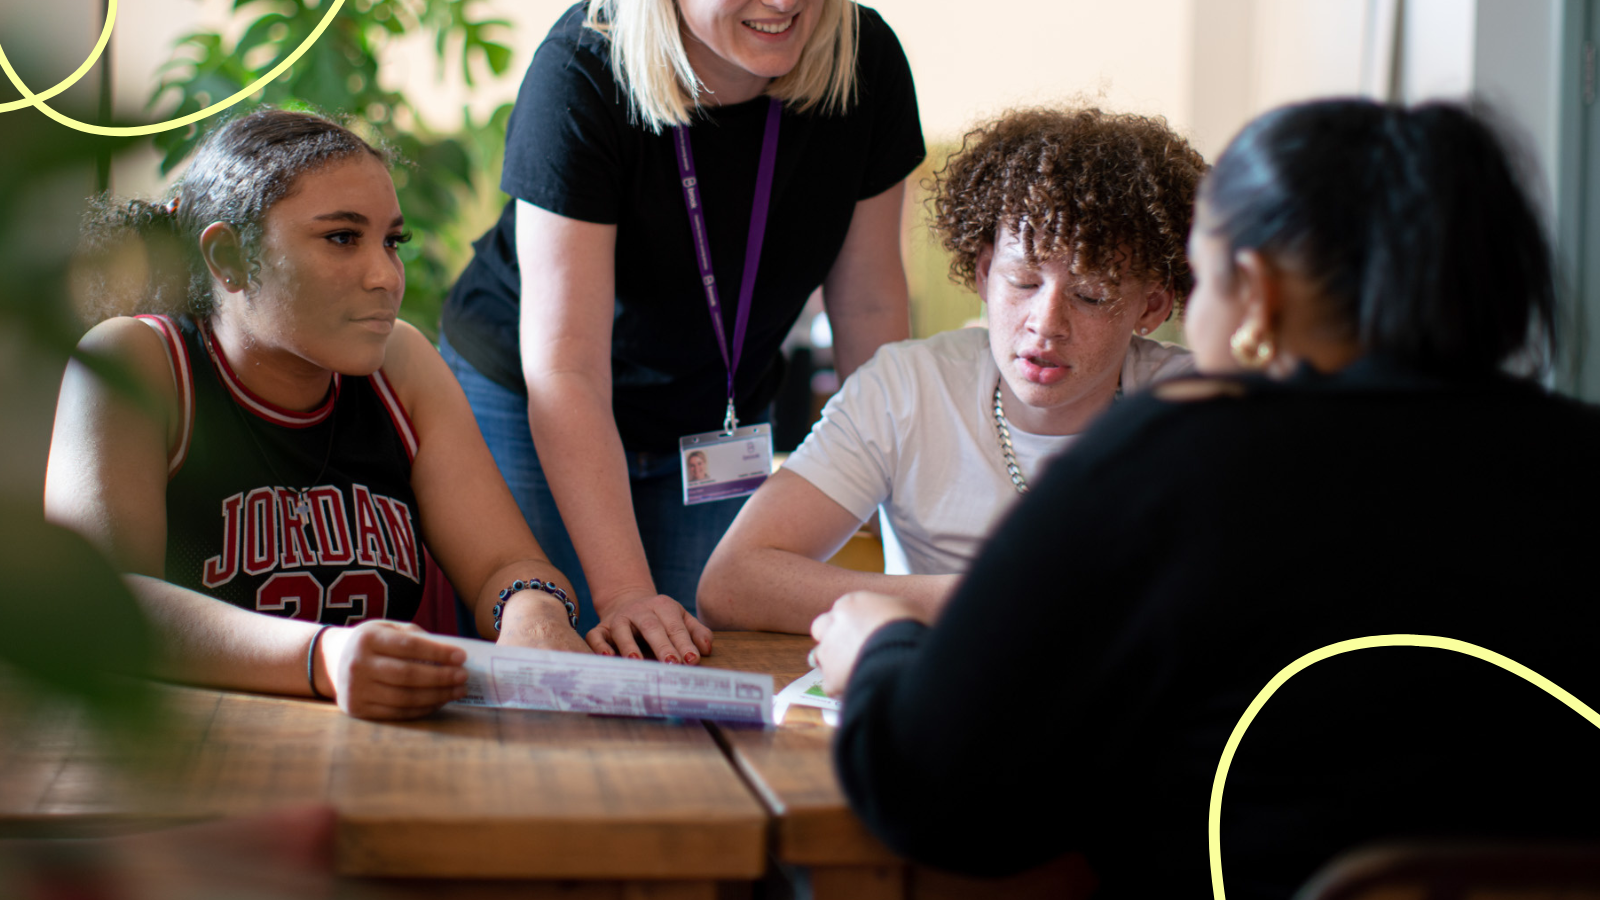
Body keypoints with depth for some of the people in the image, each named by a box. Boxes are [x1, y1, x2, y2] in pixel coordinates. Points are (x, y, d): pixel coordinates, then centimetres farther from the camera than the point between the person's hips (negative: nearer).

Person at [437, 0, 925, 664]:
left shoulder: (865, 64, -18)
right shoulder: (580, 75, -30)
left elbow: (870, 306, -5)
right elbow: (565, 368, -34)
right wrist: (626, 592, -41)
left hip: (715, 429, 4)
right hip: (527, 408, -3)